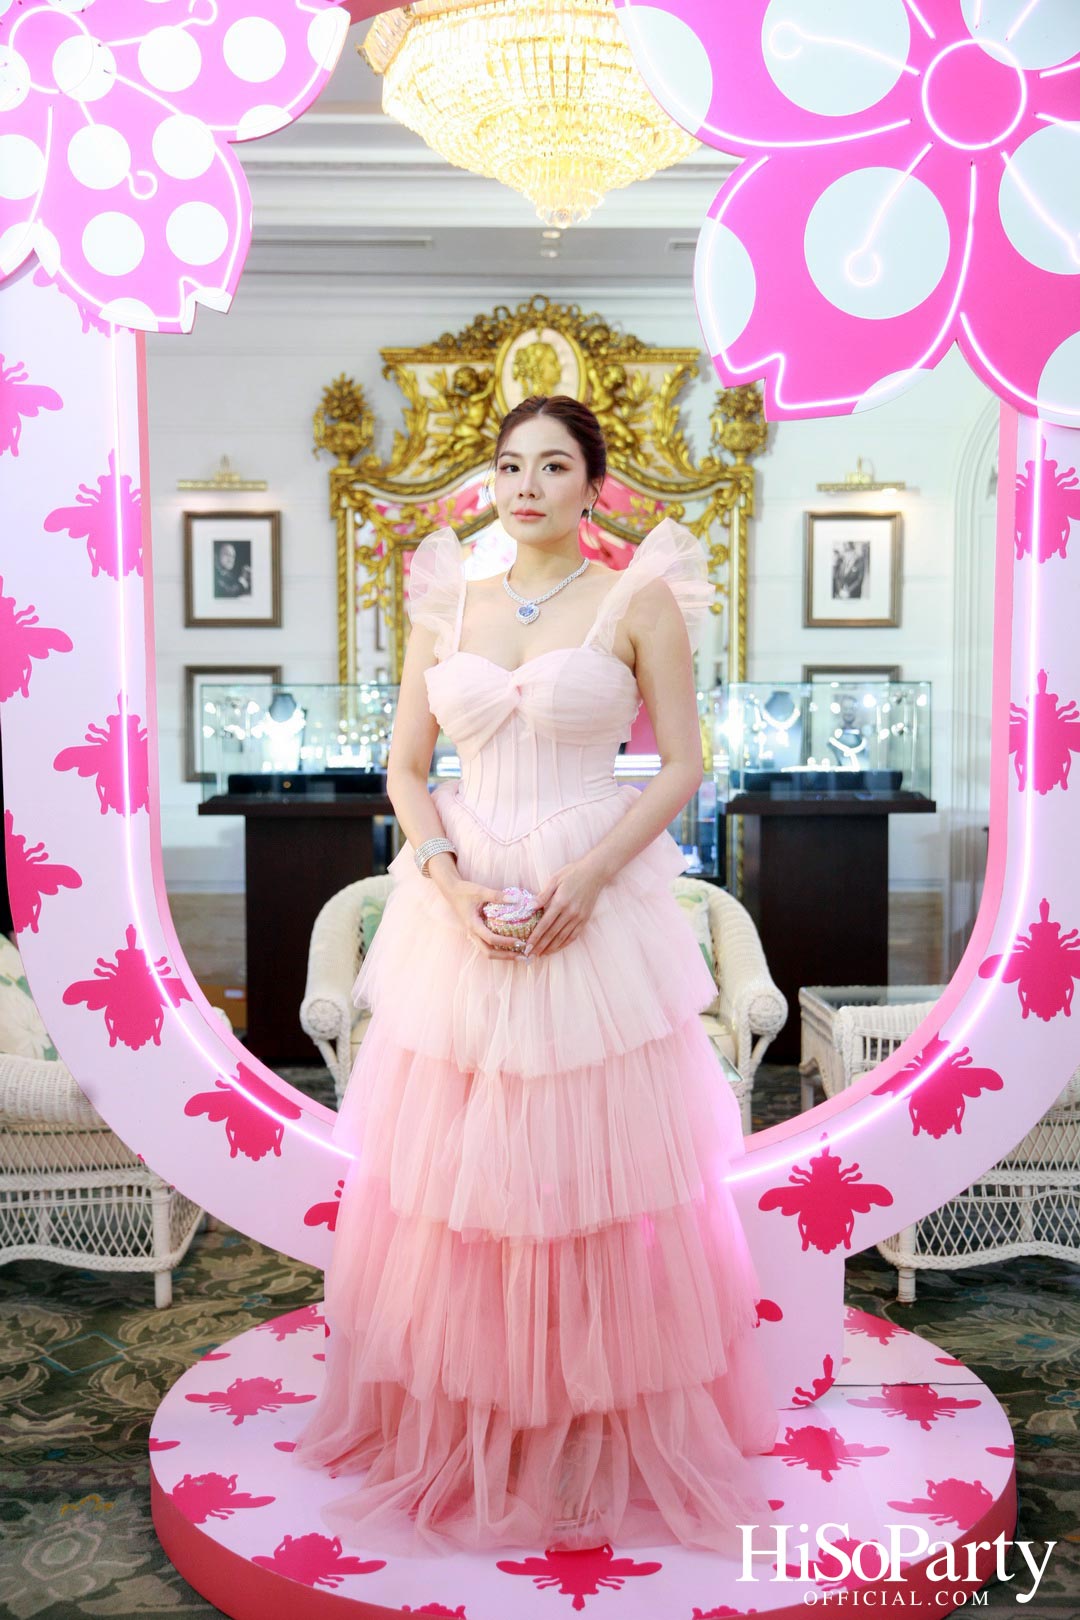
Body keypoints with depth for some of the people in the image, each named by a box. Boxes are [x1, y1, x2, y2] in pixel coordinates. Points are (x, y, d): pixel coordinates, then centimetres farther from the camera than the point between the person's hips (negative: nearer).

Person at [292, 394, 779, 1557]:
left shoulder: (638, 601, 0)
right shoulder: (446, 604, 9)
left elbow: (681, 767, -2)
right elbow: (405, 769, 8)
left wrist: (588, 878, -15)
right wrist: (448, 881, -9)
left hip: (598, 914, -3)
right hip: (459, 912, 3)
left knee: (595, 1173, 2)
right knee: (452, 1168, 7)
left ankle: (610, 1437, 22)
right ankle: (460, 1429, 26)